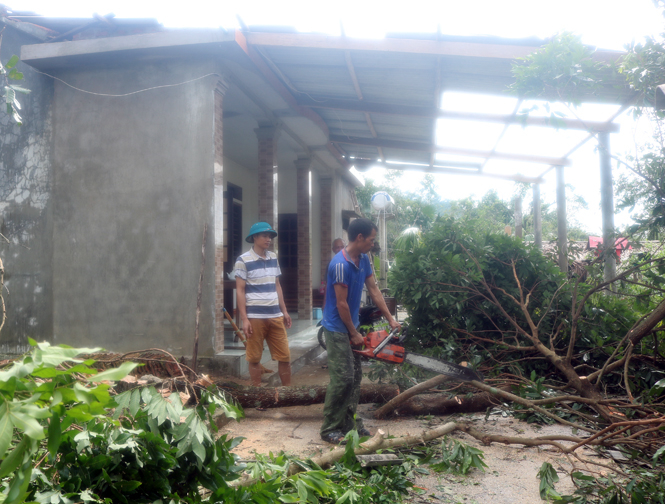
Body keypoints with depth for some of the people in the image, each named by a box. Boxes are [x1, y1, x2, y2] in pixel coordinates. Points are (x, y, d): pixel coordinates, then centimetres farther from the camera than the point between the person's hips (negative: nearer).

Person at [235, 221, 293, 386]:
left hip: (275, 316, 5)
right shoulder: (243, 260, -6)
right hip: (255, 317, -5)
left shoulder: (273, 257, 11)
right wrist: (244, 319, -12)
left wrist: (284, 311, 15)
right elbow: (240, 290, -7)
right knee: (254, 358, 5)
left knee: (285, 356, 6)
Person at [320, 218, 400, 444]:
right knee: (342, 379, -7)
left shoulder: (363, 259, 3)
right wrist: (354, 334, -11)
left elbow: (374, 290, 9)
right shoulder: (340, 264, -24)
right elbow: (341, 303, -21)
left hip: (351, 327, 9)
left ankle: (351, 423, 22)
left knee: (355, 377, 12)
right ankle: (329, 429, 4)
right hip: (337, 329, -9)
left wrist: (390, 319, 8)